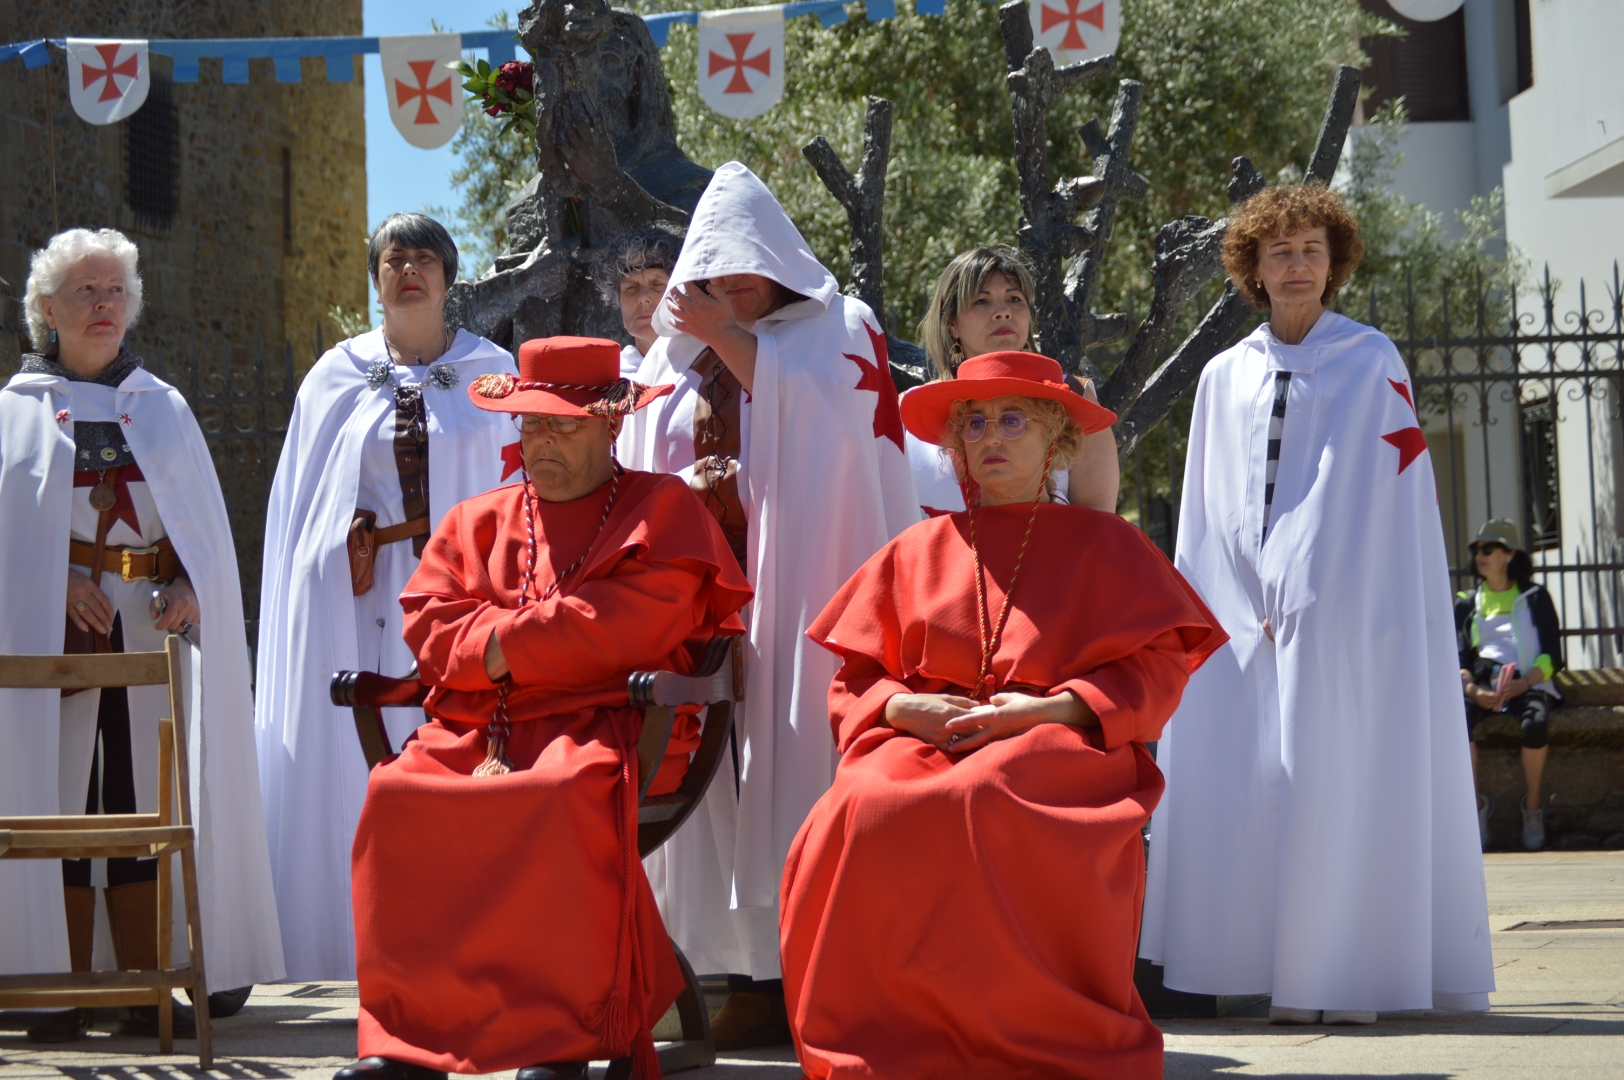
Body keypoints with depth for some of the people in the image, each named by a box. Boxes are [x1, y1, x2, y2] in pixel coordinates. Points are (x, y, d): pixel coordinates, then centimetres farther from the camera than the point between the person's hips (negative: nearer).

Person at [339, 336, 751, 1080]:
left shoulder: (661, 509, 11)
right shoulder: (478, 521, 24)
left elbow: (631, 627, -6)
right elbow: (429, 629, 9)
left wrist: (505, 641, -4)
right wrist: (551, 632, -6)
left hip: (602, 726, -4)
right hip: (478, 730, 4)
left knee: (569, 789, -37)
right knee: (397, 791, -25)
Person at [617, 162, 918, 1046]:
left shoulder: (839, 330, 7)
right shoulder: (673, 357, 18)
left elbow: (814, 417, -12)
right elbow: (630, 481, 17)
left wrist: (730, 337, -10)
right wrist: (677, 489, -4)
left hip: (804, 592, -4)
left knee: (801, 767, -9)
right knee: (718, 775, -3)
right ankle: (754, 970, -1)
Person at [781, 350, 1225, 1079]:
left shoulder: (1103, 545, 15)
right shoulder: (918, 550, 22)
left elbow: (1155, 672, 5)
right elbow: (853, 683, 18)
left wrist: (1051, 708, -11)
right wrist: (906, 707, -5)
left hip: (1058, 744, -3)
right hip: (921, 744, 3)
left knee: (989, 803, -40)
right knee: (861, 814, -34)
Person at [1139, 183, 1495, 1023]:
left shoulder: (1371, 362, 5)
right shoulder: (1224, 376, 14)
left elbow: (1372, 489, -3)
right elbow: (1210, 510, 11)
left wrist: (1304, 598, -12)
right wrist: (1241, 608, -2)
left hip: (1342, 613, -3)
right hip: (1239, 611, 3)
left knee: (1339, 781, -7)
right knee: (1243, 783, -3)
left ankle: (1345, 977, -4)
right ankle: (1289, 976, 2)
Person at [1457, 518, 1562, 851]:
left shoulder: (1534, 597, 11)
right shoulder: (1468, 603, 20)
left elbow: (1552, 655, 3)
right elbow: (1459, 658, 9)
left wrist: (1524, 683, -17)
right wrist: (1472, 689, -13)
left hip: (1528, 682, -2)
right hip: (1482, 684, 2)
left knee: (1536, 724, -37)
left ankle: (1533, 806, -15)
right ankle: (1476, 805, -16)